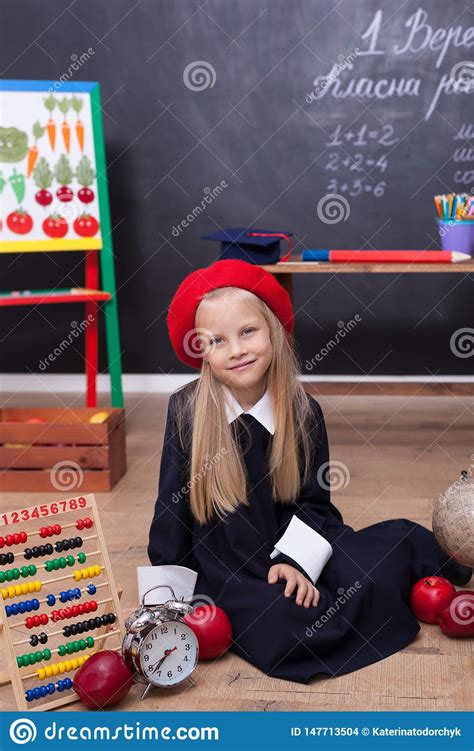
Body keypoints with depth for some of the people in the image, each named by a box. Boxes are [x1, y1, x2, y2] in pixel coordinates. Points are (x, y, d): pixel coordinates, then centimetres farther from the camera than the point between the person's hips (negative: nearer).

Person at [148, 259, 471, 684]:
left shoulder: (303, 412, -4)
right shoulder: (187, 410, -10)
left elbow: (315, 501, 2)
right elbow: (171, 506, -3)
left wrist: (294, 560, -16)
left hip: (290, 548, 2)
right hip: (223, 565, -2)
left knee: (403, 542, -19)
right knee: (280, 629, -32)